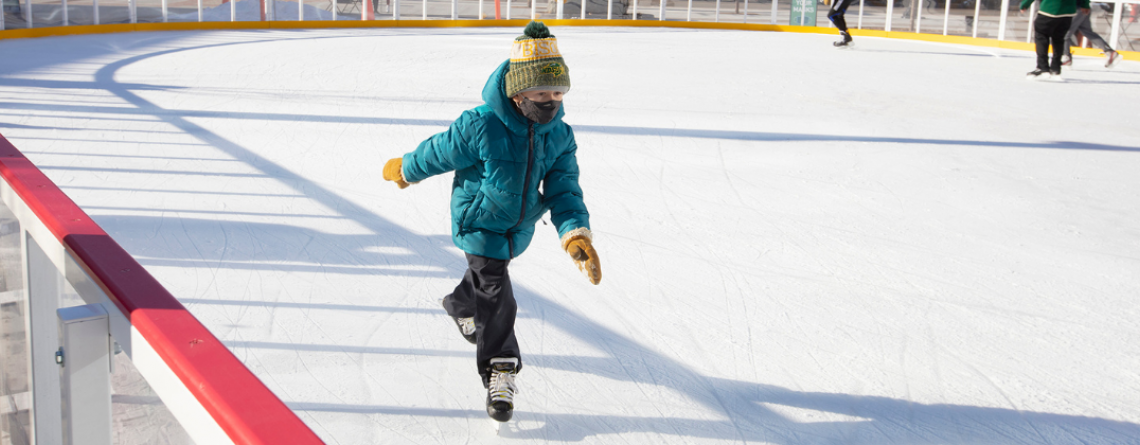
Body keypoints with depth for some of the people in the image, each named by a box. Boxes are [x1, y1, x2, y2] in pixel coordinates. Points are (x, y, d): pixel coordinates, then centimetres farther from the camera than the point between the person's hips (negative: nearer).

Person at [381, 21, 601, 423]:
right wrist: (403, 170, 2)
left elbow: (563, 190, -17)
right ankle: (500, 374, 3)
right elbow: (438, 152, -15)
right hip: (479, 222, -6)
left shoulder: (560, 137, -15)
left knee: (489, 271, 31)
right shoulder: (480, 127, -31)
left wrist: (576, 236, -33)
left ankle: (459, 305, 62)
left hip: (519, 227, 6)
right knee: (496, 300, -11)